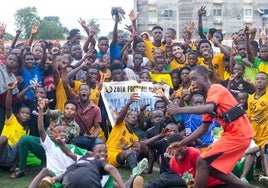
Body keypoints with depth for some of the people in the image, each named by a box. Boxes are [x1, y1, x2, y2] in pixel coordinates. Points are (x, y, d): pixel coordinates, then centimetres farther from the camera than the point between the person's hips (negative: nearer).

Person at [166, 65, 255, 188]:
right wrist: (181, 144, 15)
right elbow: (204, 128, 18)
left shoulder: (216, 89, -8)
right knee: (213, 168, 12)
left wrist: (181, 110, -33)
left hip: (238, 133, -10)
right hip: (233, 133, 10)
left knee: (202, 162, -10)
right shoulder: (210, 95, 19)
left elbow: (209, 109, -30)